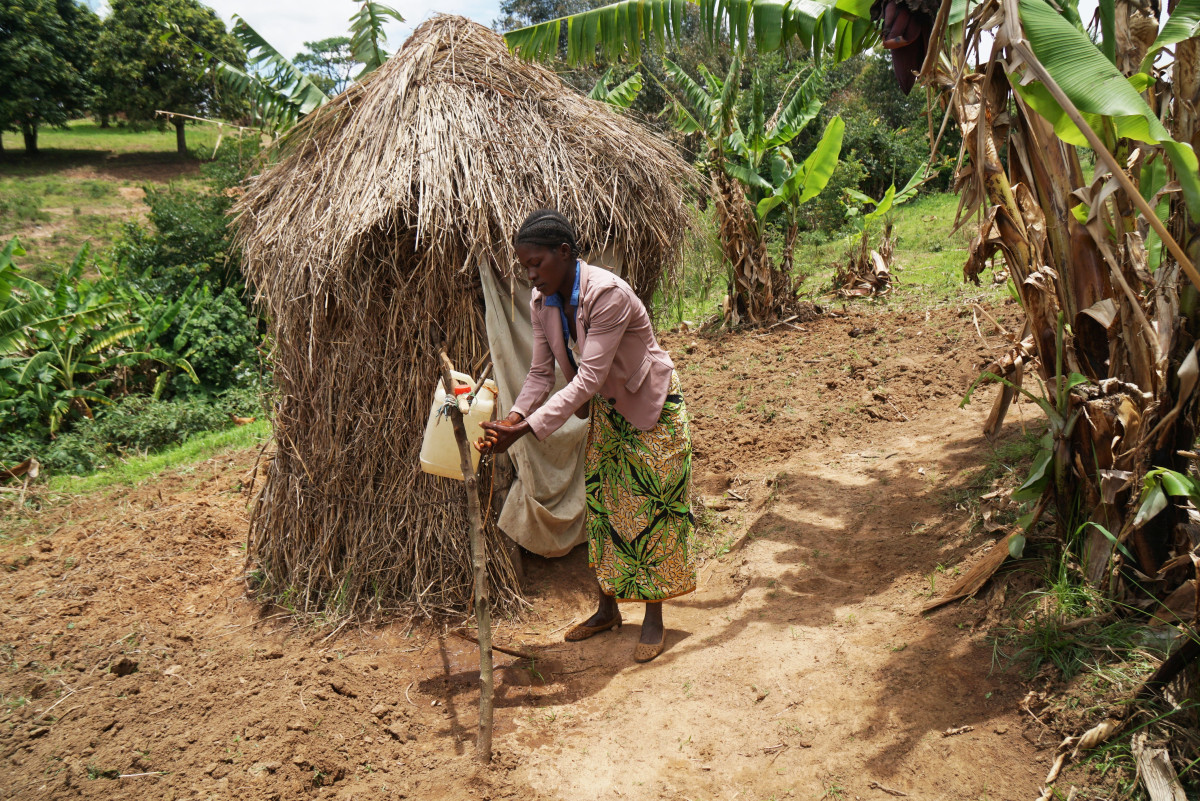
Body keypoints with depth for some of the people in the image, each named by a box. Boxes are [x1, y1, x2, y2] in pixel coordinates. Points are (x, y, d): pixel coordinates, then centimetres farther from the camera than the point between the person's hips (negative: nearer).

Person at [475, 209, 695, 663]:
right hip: (606, 411, 7)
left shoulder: (608, 293, -33)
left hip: (652, 409, -7)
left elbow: (589, 378, -37)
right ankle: (607, 609, 29)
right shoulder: (542, 302, -9)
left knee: (651, 512, 0)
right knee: (601, 508, 13)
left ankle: (654, 621, 15)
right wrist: (513, 418, -24)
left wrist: (526, 429, -41)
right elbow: (541, 373, -5)